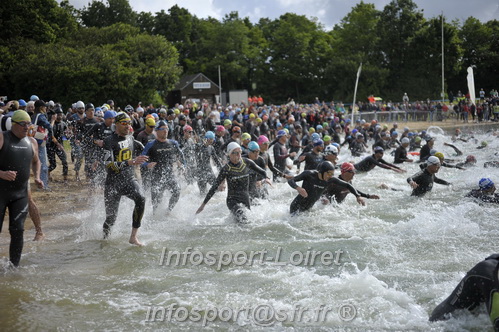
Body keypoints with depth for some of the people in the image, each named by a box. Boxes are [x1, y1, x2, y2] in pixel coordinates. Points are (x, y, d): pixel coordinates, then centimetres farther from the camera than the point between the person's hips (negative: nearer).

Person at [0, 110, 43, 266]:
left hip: (21, 193, 4)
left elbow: (35, 161, 28)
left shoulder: (32, 142, 10)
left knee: (18, 230, -1)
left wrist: (37, 177, 11)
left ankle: (14, 266, 9)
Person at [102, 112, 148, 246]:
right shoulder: (109, 141, -12)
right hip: (113, 182, -4)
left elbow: (144, 149, 31)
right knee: (111, 216, 1)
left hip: (129, 179, 4)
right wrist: (132, 162, -29)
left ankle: (133, 237, -22)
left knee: (141, 199, -27)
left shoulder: (130, 139, 8)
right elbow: (109, 165, -24)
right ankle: (105, 237, 34)